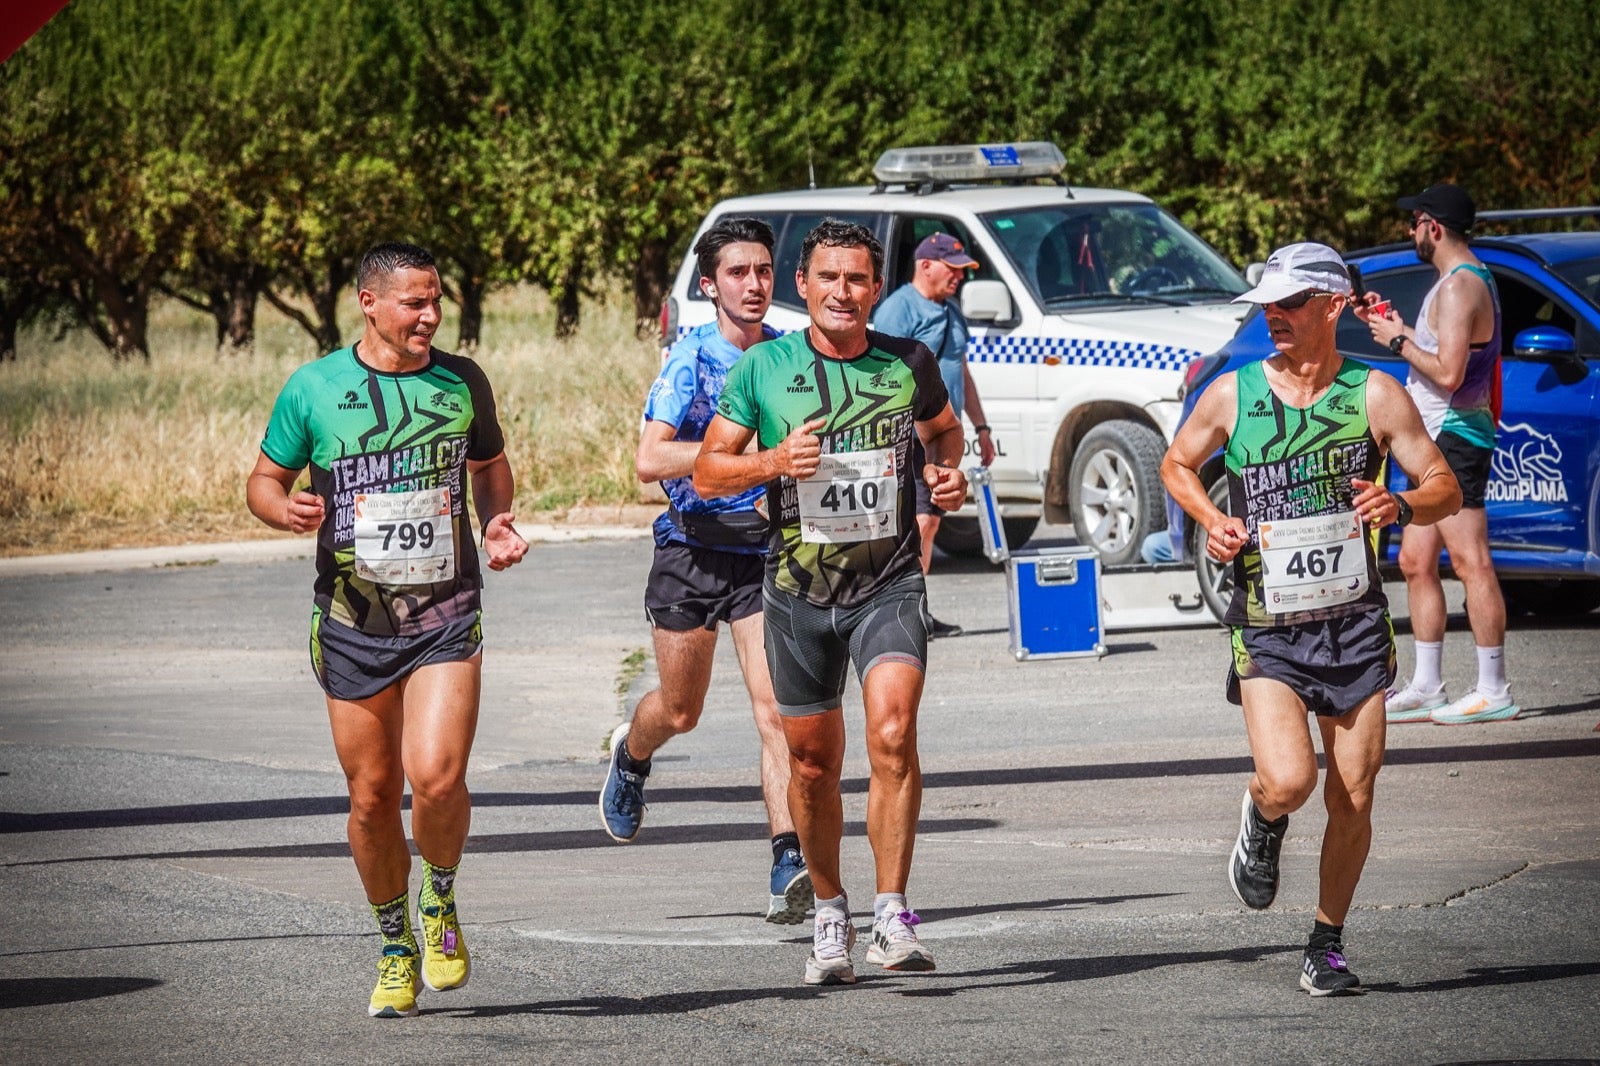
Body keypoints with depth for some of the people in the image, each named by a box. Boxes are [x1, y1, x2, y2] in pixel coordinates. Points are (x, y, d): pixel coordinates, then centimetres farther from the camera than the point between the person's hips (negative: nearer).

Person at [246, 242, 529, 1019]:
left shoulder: (462, 383, 3)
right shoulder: (312, 388, -2)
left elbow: (489, 462, 20)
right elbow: (264, 480, 7)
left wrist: (496, 520, 1)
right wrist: (286, 509, -15)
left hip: (445, 615, 0)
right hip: (353, 623, 0)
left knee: (436, 778, -18)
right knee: (373, 796, 4)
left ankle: (440, 901, 11)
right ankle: (395, 948, 25)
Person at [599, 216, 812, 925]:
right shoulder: (691, 357, -10)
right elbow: (649, 460, -20)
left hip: (765, 551, 2)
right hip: (692, 550, -2)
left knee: (775, 705, -14)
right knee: (680, 710, 14)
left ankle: (789, 865, -21)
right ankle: (631, 755, 50)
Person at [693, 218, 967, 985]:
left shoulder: (908, 363, 1)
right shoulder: (764, 368, -2)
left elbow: (942, 428, 22)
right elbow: (707, 473, 1)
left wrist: (948, 472, 0)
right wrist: (774, 461, -18)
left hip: (889, 583, -1)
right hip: (799, 588, 1)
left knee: (893, 734, -21)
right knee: (813, 762, 9)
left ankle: (892, 918, -19)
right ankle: (829, 915, 29)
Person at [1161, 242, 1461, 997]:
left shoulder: (1374, 395, -1)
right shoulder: (1233, 395, 0)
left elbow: (1446, 488, 3)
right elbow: (1177, 464, 17)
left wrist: (1402, 507, -19)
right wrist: (1212, 521, -3)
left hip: (1355, 623, 1)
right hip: (1267, 625, -1)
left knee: (1352, 800, 2)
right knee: (1287, 781, -20)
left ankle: (1328, 942, 21)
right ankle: (1262, 823, 17)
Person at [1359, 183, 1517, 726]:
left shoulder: (1459, 286, -16)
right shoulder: (1468, 280, 17)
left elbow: (1448, 373, -24)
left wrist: (1398, 341, -12)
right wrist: (1395, 328, 17)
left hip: (1455, 437, -11)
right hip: (1437, 439, 11)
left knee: (1471, 563, -11)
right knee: (1416, 563, 14)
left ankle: (1493, 691, -11)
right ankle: (1425, 687, 19)